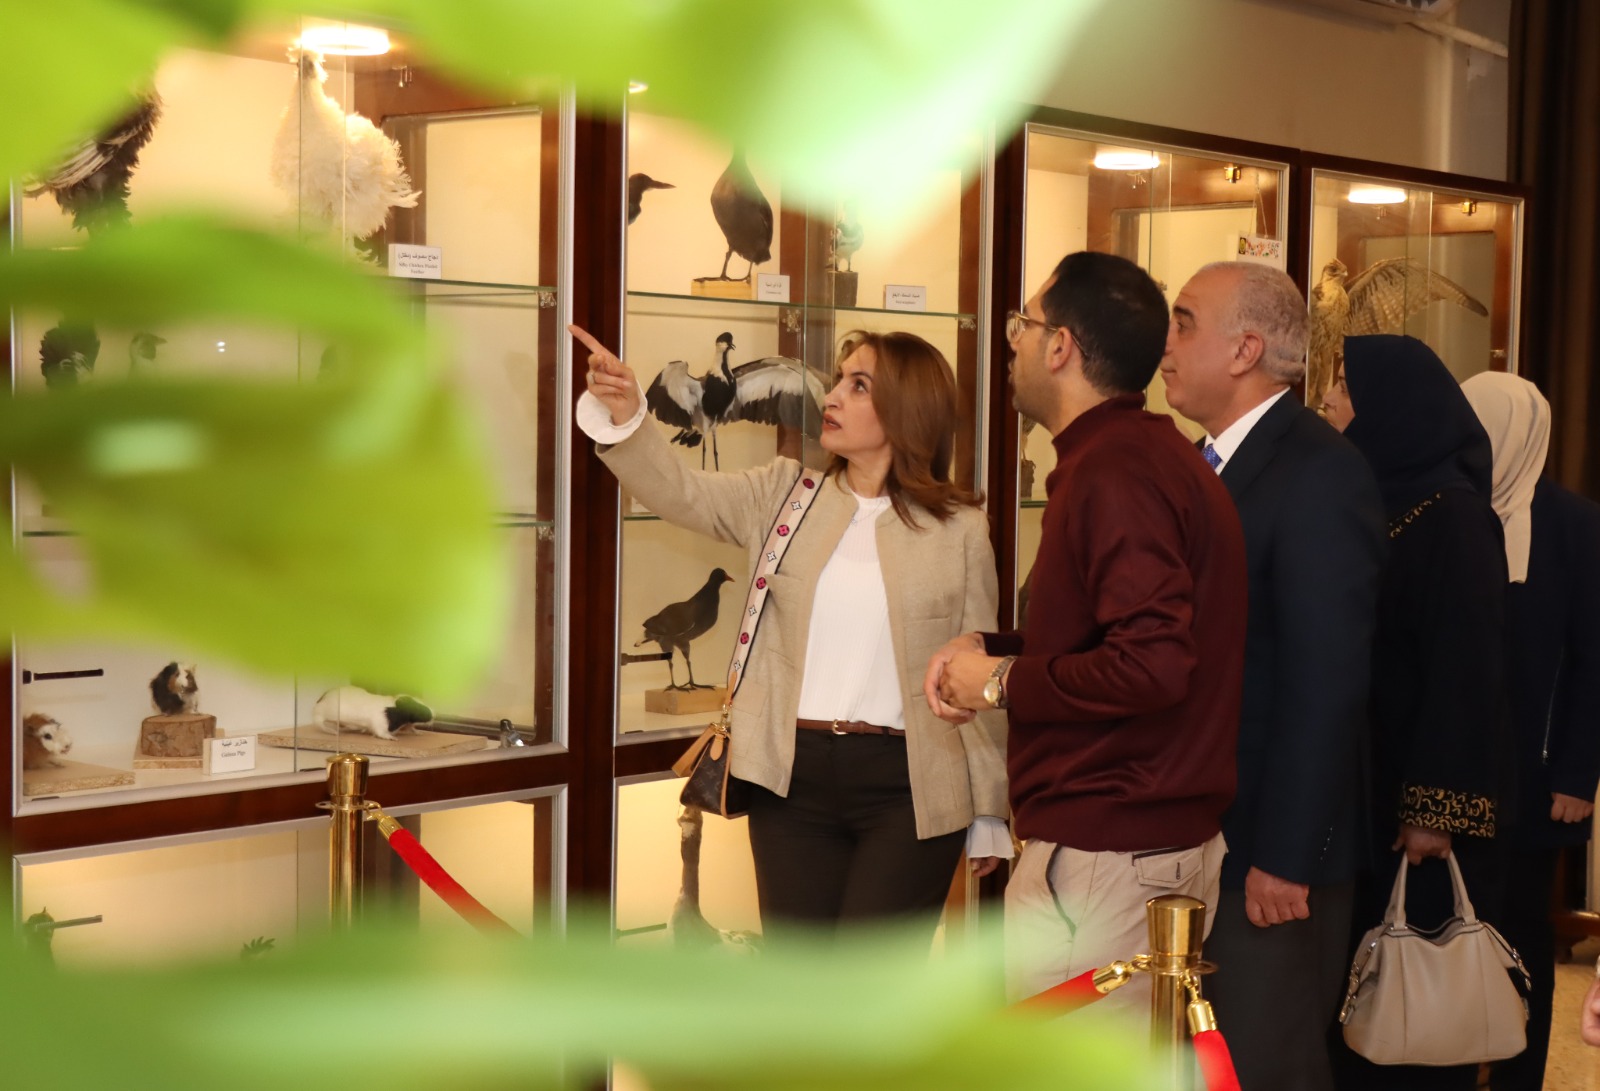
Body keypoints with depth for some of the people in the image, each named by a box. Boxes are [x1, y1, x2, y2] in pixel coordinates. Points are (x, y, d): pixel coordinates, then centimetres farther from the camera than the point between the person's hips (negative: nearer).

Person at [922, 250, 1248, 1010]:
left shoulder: (1115, 473, -19)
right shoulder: (1154, 452, 15)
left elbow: (1152, 663, -28)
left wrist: (1003, 683, -14)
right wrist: (991, 649, 8)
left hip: (1101, 856, -11)